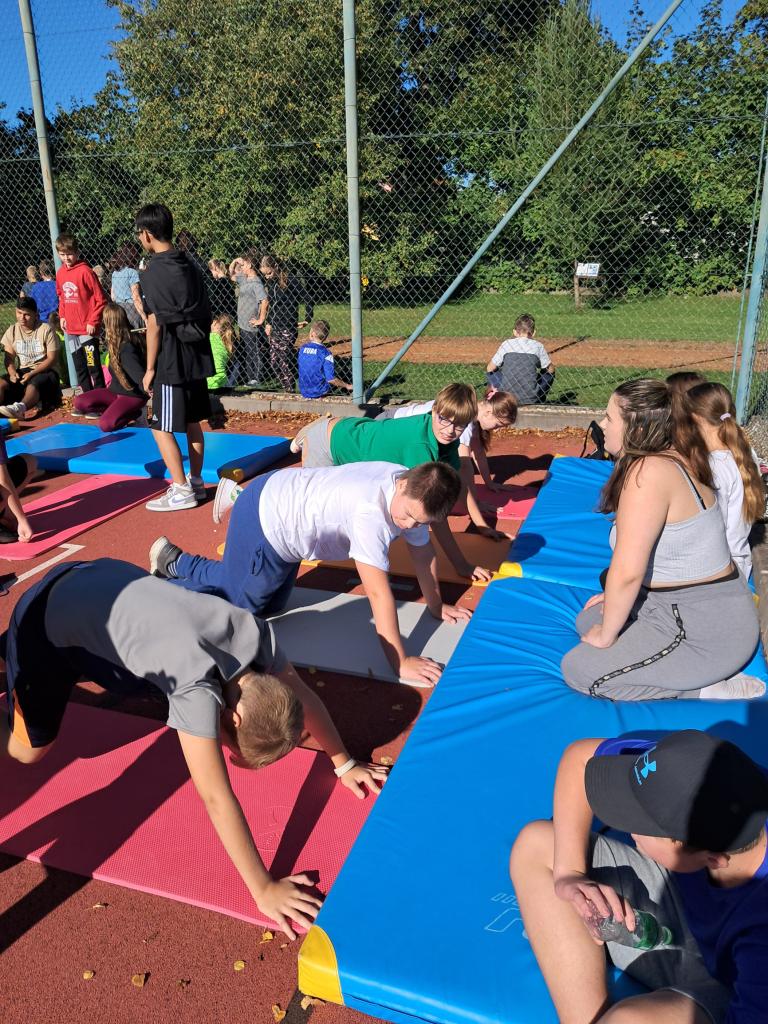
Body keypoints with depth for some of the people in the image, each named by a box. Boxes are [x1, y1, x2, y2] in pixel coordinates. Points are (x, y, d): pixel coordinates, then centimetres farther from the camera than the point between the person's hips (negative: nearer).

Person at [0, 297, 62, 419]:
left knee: (33, 385, -39)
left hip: (45, 371, -5)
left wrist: (32, 374, -21)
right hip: (23, 371, 6)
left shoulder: (46, 329, -8)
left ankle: (20, 407, -68)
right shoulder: (12, 331, 7)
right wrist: (12, 373, -18)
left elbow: (52, 358, -12)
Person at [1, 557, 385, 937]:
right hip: (46, 617, -6)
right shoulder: (197, 689, -37)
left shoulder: (258, 635, -17)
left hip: (111, 582, 6)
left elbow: (301, 694, -1)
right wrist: (263, 889, -30)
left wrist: (344, 764, 3)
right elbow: (216, 798, -34)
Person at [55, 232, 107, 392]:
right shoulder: (60, 272, 8)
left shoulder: (85, 271, -12)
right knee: (79, 367, 13)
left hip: (87, 329, -7)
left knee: (93, 366, -4)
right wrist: (62, 316, 11)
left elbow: (101, 299, -12)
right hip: (70, 329, 7)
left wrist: (93, 322, -13)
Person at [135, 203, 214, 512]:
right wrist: (199, 350, 19)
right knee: (192, 423, 15)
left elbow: (154, 326, -14)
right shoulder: (191, 266, 8)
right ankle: (196, 483, 23)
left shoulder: (153, 274, -14)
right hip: (197, 358, 8)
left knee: (162, 428, 1)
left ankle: (181, 491, 3)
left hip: (171, 363, -8)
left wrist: (150, 369, -8)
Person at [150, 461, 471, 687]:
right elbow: (378, 592, -37)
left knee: (269, 607, 22)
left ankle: (176, 564, 35)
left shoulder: (415, 492, -12)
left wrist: (436, 605, 13)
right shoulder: (370, 511, -39)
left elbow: (423, 552, 4)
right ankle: (165, 584, 22)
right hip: (264, 520, -9)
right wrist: (400, 661, -32)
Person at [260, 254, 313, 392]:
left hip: (288, 329, -8)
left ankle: (290, 391, 3)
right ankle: (286, 388, 18)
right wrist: (268, 323, 18)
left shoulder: (291, 280, -11)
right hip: (274, 328, 8)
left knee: (285, 363, -7)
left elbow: (309, 302, -9)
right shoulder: (270, 283, 10)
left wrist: (307, 320, -7)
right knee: (274, 362, 7)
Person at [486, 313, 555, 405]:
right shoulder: (538, 346, 1)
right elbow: (550, 370, 11)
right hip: (530, 400, 0)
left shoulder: (506, 344, 2)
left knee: (492, 372, 29)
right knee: (550, 374, 27)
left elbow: (490, 369, 8)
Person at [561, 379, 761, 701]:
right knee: (588, 621, 19)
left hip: (705, 632, -10)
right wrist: (615, 598, 17)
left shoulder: (647, 472, -25)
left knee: (576, 669, -5)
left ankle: (708, 690, -3)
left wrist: (606, 636, -11)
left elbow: (627, 572, -25)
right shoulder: (672, 458, 5)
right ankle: (705, 673, 11)